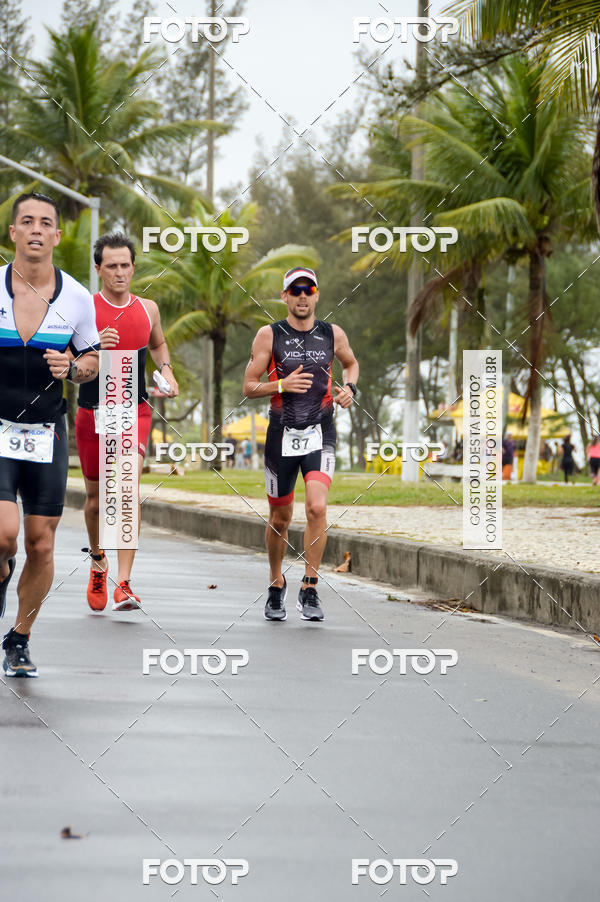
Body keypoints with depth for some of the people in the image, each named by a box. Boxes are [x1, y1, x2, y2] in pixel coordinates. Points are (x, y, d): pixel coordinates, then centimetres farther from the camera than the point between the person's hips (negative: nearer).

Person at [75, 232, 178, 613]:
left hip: (135, 412, 0)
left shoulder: (148, 309, 6)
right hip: (92, 412, 0)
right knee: (96, 498, 11)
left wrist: (166, 370, 6)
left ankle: (124, 583, -22)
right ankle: (98, 560, 42)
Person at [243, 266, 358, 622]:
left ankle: (310, 589, -8)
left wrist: (350, 387, 4)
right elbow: (249, 387, -1)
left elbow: (351, 363, 24)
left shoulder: (333, 334, 3)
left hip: (320, 434, 0)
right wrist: (281, 385, -18)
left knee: (317, 507, -20)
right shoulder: (269, 335, -2)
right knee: (280, 518, 9)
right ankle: (277, 585, 32)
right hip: (282, 433, 0)